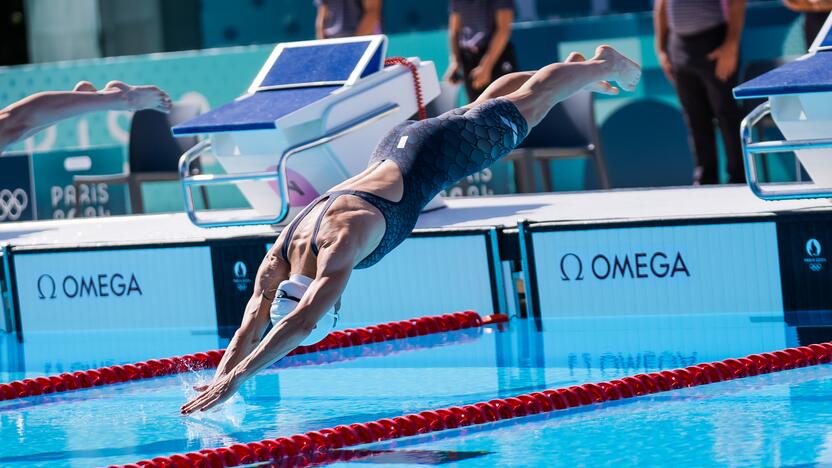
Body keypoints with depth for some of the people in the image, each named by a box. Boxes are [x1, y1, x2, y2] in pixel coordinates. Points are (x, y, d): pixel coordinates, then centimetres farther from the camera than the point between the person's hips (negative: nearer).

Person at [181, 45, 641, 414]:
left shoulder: (340, 243, -43)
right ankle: (573, 65, 61)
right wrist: (215, 381, -39)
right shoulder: (280, 255, -24)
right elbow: (249, 330, -23)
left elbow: (303, 323, -53)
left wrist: (236, 377, -57)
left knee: (528, 104, 20)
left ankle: (605, 63, 48)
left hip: (436, 155, -6)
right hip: (398, 145, 6)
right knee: (479, 107, 33)